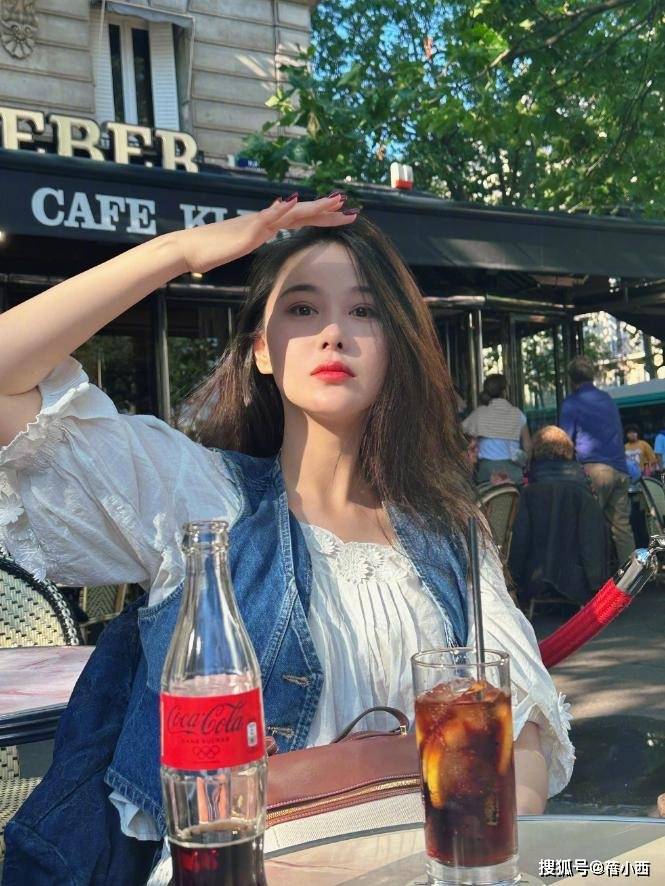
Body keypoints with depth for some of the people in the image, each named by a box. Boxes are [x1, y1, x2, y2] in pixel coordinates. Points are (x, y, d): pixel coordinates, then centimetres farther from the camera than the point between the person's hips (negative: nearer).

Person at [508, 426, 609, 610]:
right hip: (575, 580, -1)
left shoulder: (528, 493, -7)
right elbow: (596, 539, -8)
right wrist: (597, 583, -1)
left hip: (534, 582, 1)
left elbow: (520, 539, -6)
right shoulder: (582, 491, -7)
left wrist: (516, 580, 4)